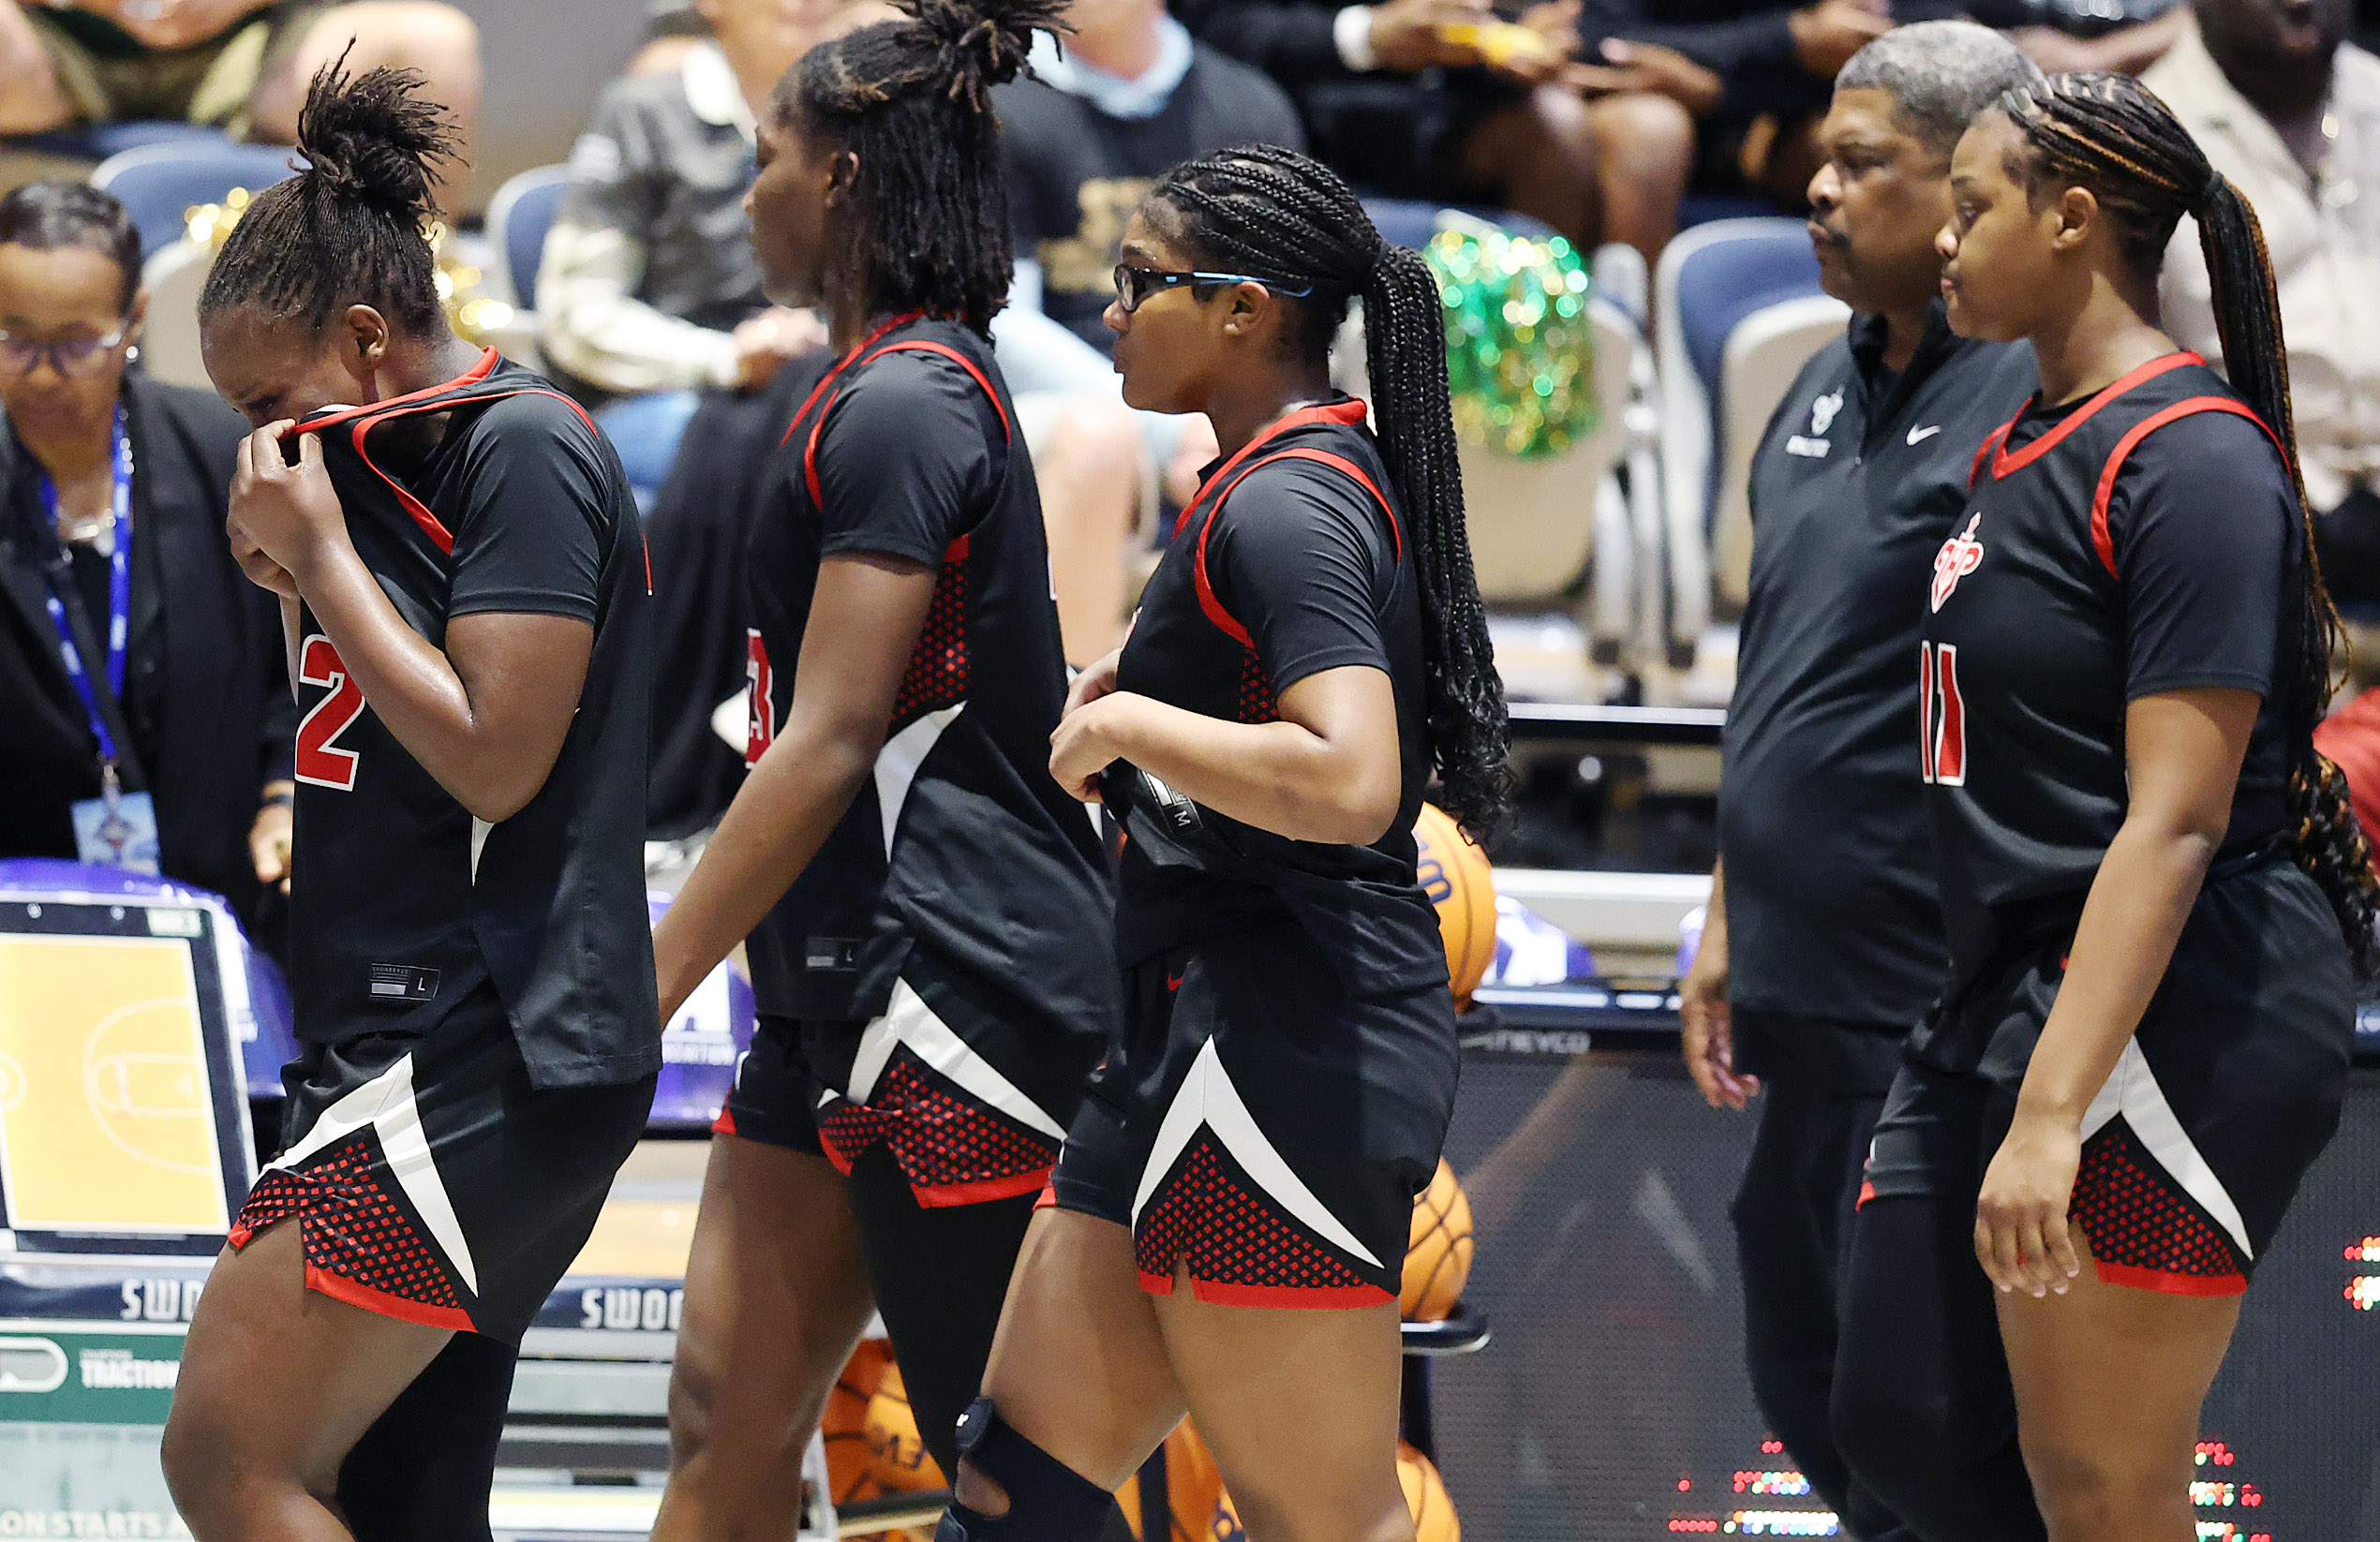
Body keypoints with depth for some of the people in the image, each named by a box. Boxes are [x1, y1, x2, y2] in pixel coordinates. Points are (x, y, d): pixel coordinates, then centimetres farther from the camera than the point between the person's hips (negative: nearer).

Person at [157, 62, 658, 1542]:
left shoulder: (526, 451, -10)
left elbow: (488, 758, -17)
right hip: (400, 1050, 10)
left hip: (485, 1068, -10)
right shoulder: (386, 468, 18)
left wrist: (324, 552, -12)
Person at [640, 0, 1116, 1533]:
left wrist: (639, 998, -17)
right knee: (726, 1412, 6)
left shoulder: (899, 408, -14)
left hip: (955, 987, -10)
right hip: (854, 1000, 10)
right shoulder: (932, 389, 17)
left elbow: (828, 747, -19)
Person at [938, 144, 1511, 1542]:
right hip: (1201, 1052, 11)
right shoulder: (1322, 479, 17)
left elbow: (1349, 782, -29)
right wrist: (1131, 717, 17)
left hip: (1280, 1048, -11)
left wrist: (1128, 723, -17)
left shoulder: (1285, 505, -15)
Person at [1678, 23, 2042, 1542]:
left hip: (1933, 1013, -8)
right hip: (1799, 988, 8)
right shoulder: (1827, 388, 13)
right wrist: (1726, 926, 19)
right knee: (1803, 1372, 14)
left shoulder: (2034, 396, -14)